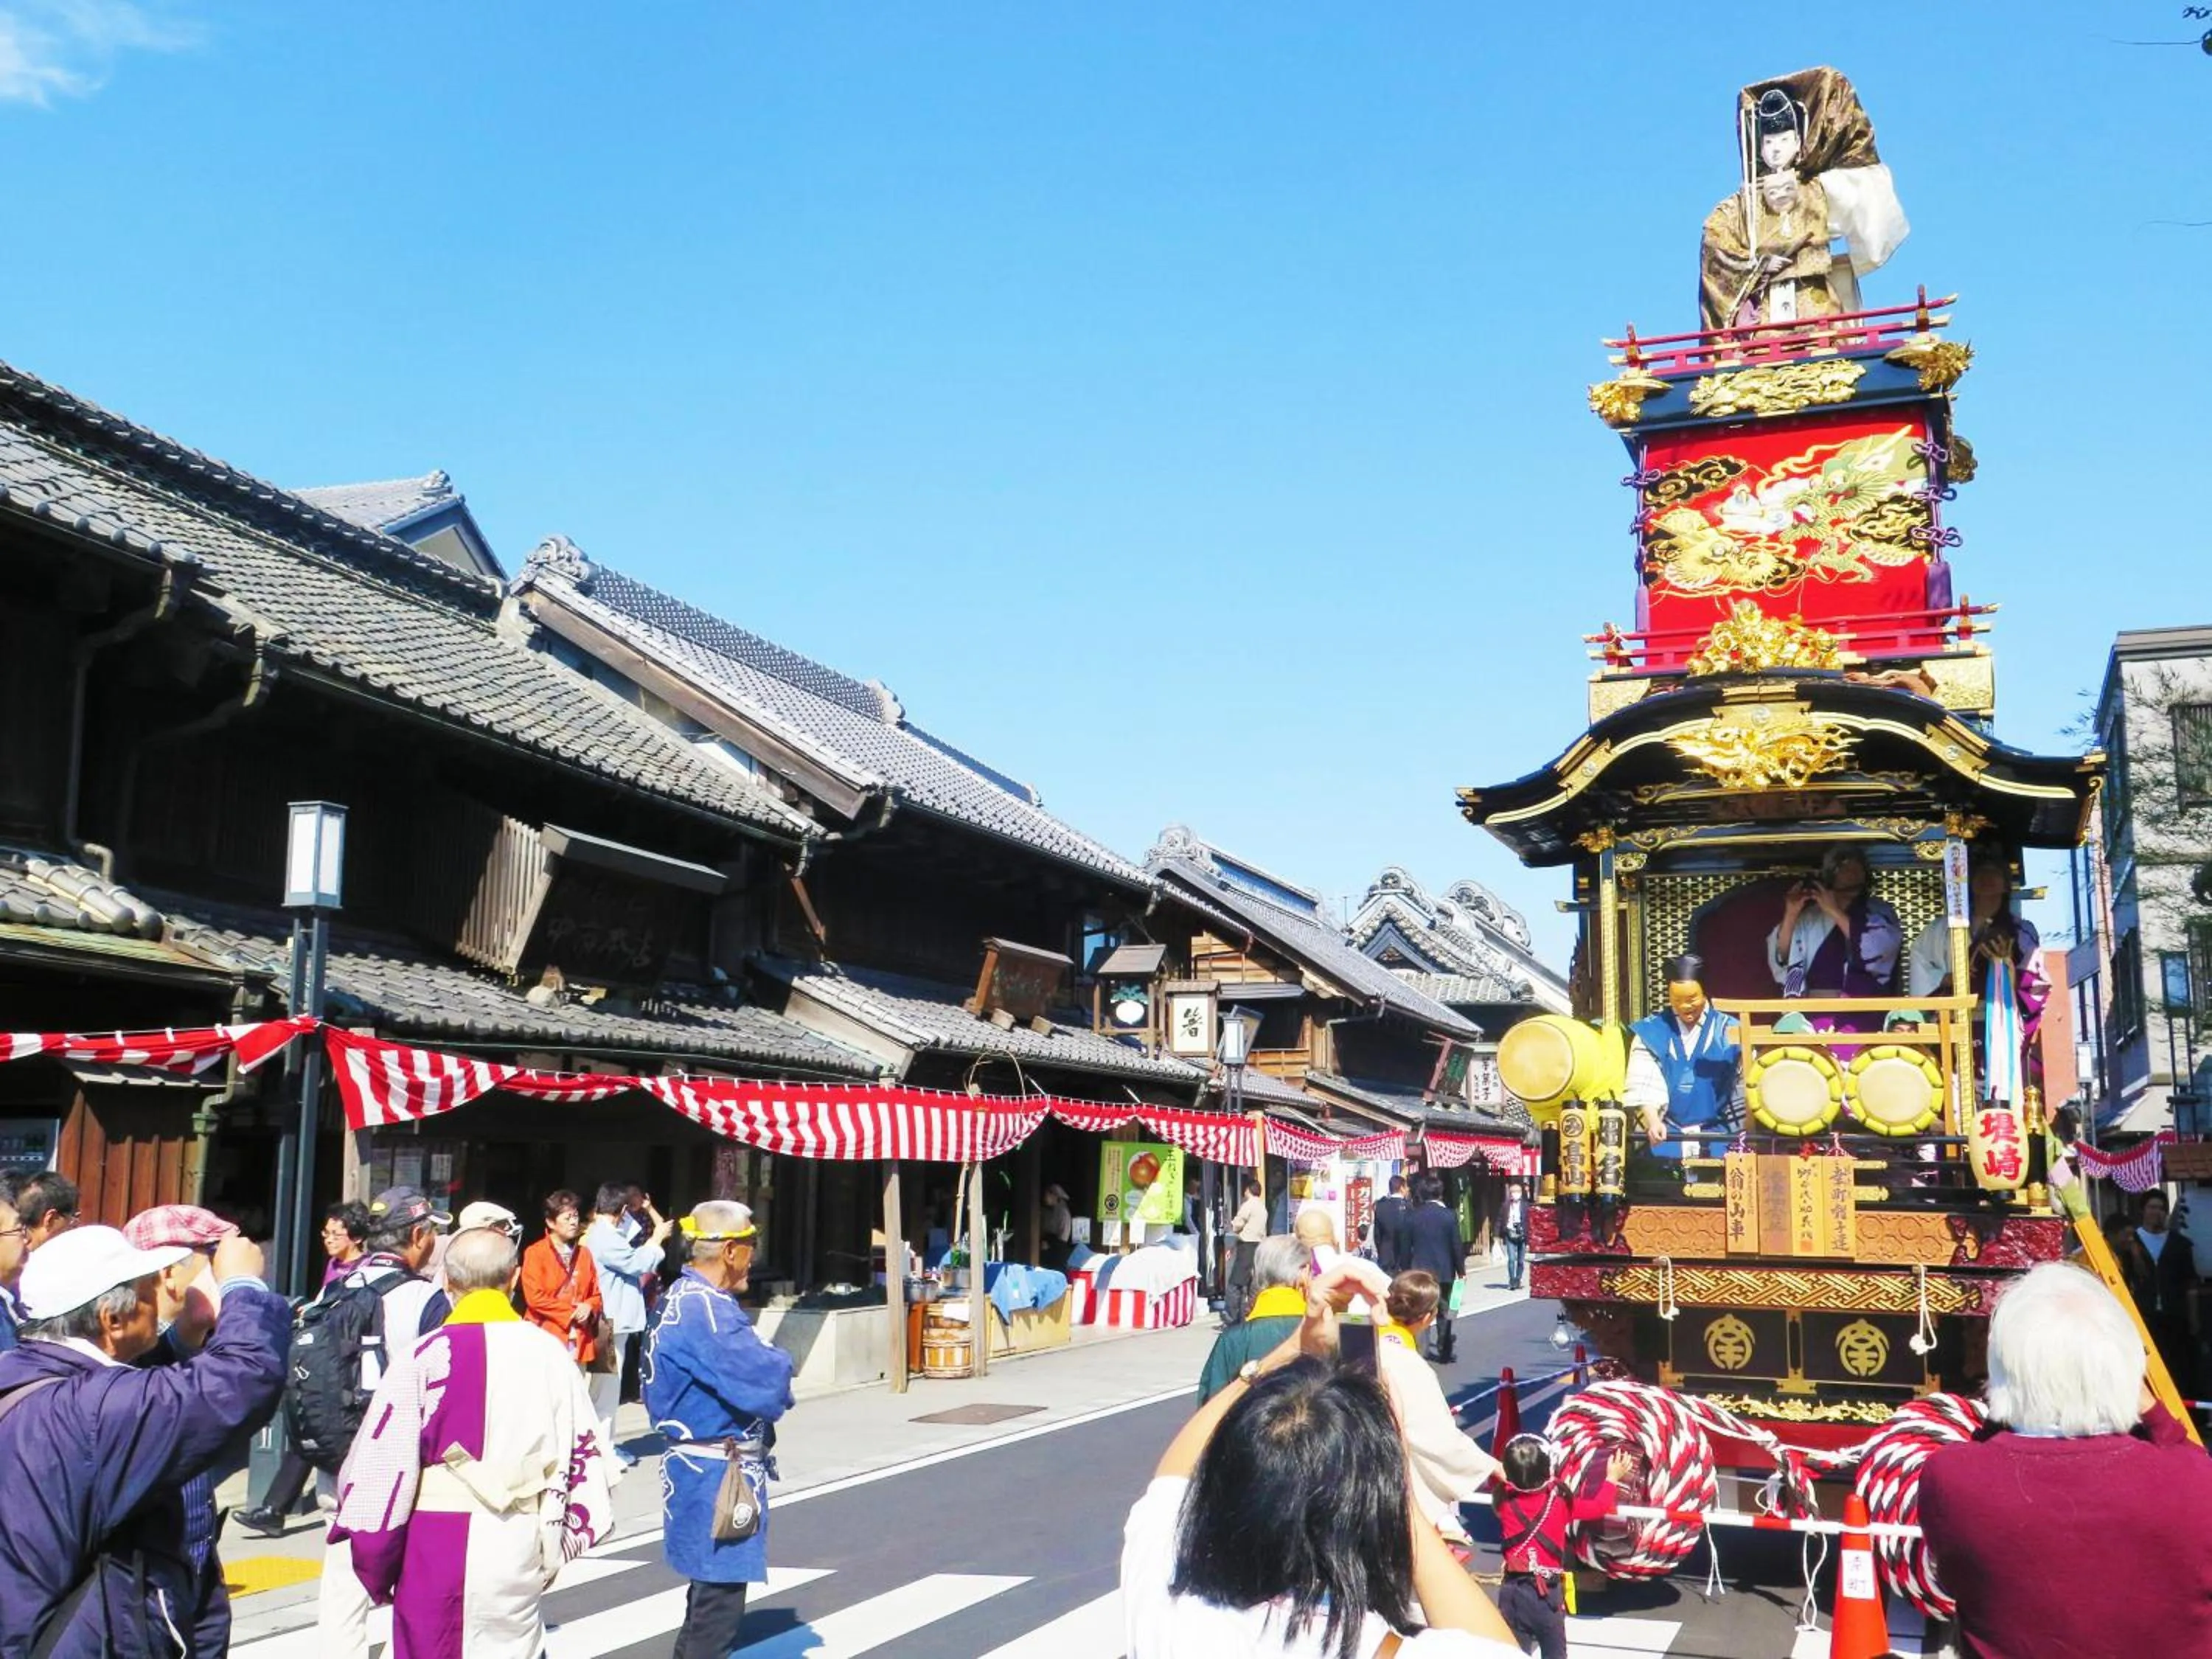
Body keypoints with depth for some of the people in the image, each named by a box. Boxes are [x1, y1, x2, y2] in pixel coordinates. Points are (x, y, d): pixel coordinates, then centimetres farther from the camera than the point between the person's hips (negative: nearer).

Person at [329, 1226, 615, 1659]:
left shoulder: (425, 1356, -7)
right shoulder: (550, 1353, 2)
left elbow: (384, 1461, -7)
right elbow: (584, 1452, 6)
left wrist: (374, 1566, 3)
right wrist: (562, 1541, 17)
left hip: (440, 1544, -2)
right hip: (520, 1544, 3)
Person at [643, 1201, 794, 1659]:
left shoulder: (684, 1296, 11)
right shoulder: (705, 1310, -23)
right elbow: (765, 1384, -29)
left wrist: (768, 1365, -3)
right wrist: (778, 1363, -8)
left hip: (700, 1464, 11)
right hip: (718, 1473, -11)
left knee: (712, 1586, 24)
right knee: (719, 1600, -2)